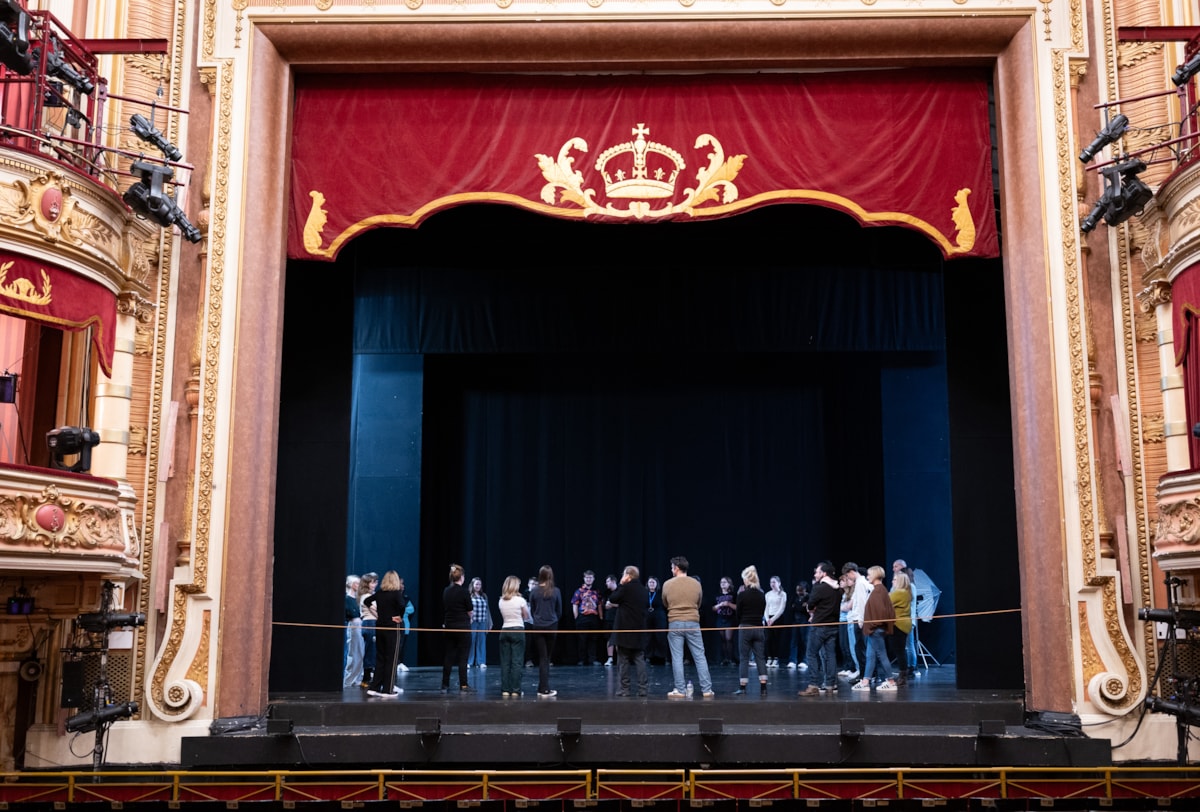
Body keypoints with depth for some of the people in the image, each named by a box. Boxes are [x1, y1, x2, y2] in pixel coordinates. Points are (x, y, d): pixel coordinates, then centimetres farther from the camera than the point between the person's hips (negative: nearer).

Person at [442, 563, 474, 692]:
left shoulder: (446, 591, 4)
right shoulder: (464, 591, -13)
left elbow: (444, 608, 10)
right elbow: (470, 611, -7)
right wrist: (469, 616, 13)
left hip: (449, 626, 5)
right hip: (463, 626, -5)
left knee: (448, 656, 9)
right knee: (462, 657, 0)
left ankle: (445, 685, 10)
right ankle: (463, 685, 1)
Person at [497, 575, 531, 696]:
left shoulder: (501, 601, 4)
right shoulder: (520, 600, -8)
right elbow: (527, 617, 2)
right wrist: (527, 608, 20)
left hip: (505, 631, 4)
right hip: (518, 631, -4)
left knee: (505, 662, 7)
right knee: (517, 662, -1)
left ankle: (505, 690, 7)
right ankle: (515, 690, -2)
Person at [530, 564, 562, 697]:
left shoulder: (534, 591, -4)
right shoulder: (556, 591, -5)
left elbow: (532, 610, 6)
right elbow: (559, 611, 4)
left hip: (538, 627, 0)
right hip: (552, 626, 0)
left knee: (542, 658, 4)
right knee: (547, 657, 9)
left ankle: (544, 689, 0)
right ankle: (544, 689, 10)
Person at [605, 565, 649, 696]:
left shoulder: (626, 587, -13)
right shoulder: (643, 590, 9)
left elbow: (612, 599, -4)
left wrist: (620, 584, 1)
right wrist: (616, 605, 30)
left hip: (624, 630, -5)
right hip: (639, 629, 6)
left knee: (623, 660, 2)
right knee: (640, 659, 8)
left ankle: (624, 688, 2)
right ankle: (643, 688, 4)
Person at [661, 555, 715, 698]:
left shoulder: (667, 584, -2)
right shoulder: (696, 584, 3)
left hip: (674, 623, -1)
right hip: (693, 623, 1)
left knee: (677, 657, 3)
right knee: (700, 656, 5)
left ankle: (680, 690, 2)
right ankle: (707, 689, 5)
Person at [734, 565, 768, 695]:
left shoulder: (742, 594, -9)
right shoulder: (761, 595, 4)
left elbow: (739, 613, -3)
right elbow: (762, 611, 10)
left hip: (745, 628, -4)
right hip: (758, 628, 4)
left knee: (743, 658, 2)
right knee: (760, 658, 6)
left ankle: (742, 687, 3)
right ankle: (763, 687, 0)